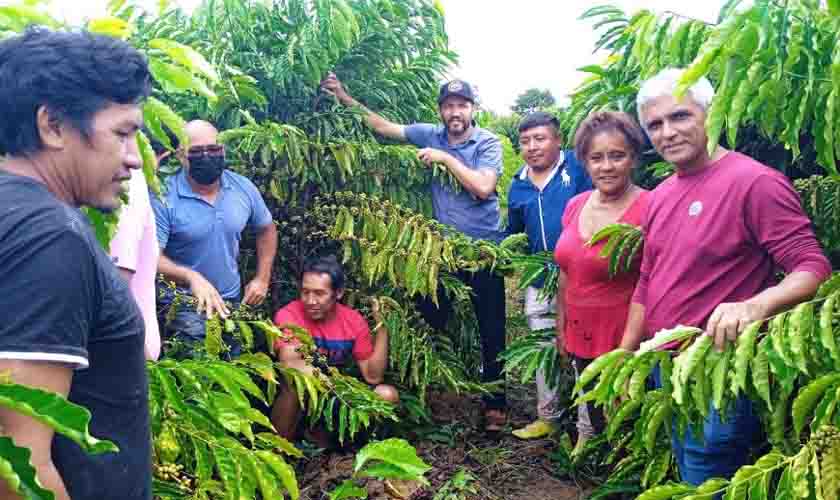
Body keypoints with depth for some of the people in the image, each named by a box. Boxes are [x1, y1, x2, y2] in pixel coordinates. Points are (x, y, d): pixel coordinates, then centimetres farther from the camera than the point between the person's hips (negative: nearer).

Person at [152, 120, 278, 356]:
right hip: (184, 308, -5)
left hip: (232, 303, 5)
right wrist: (191, 276, -41)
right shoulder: (164, 198, -18)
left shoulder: (244, 188, -4)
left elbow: (266, 229, 12)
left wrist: (262, 279, 6)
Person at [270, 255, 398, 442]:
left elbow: (373, 376, -10)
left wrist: (381, 326, -18)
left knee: (388, 395, -14)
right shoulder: (288, 315, -17)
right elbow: (289, 364, -32)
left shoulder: (354, 320, -7)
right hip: (297, 398, -4)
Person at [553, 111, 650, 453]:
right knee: (593, 411, 22)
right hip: (580, 336, 6)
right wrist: (561, 327, 15)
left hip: (623, 340, -6)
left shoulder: (648, 210, -18)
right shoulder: (575, 206, 2)